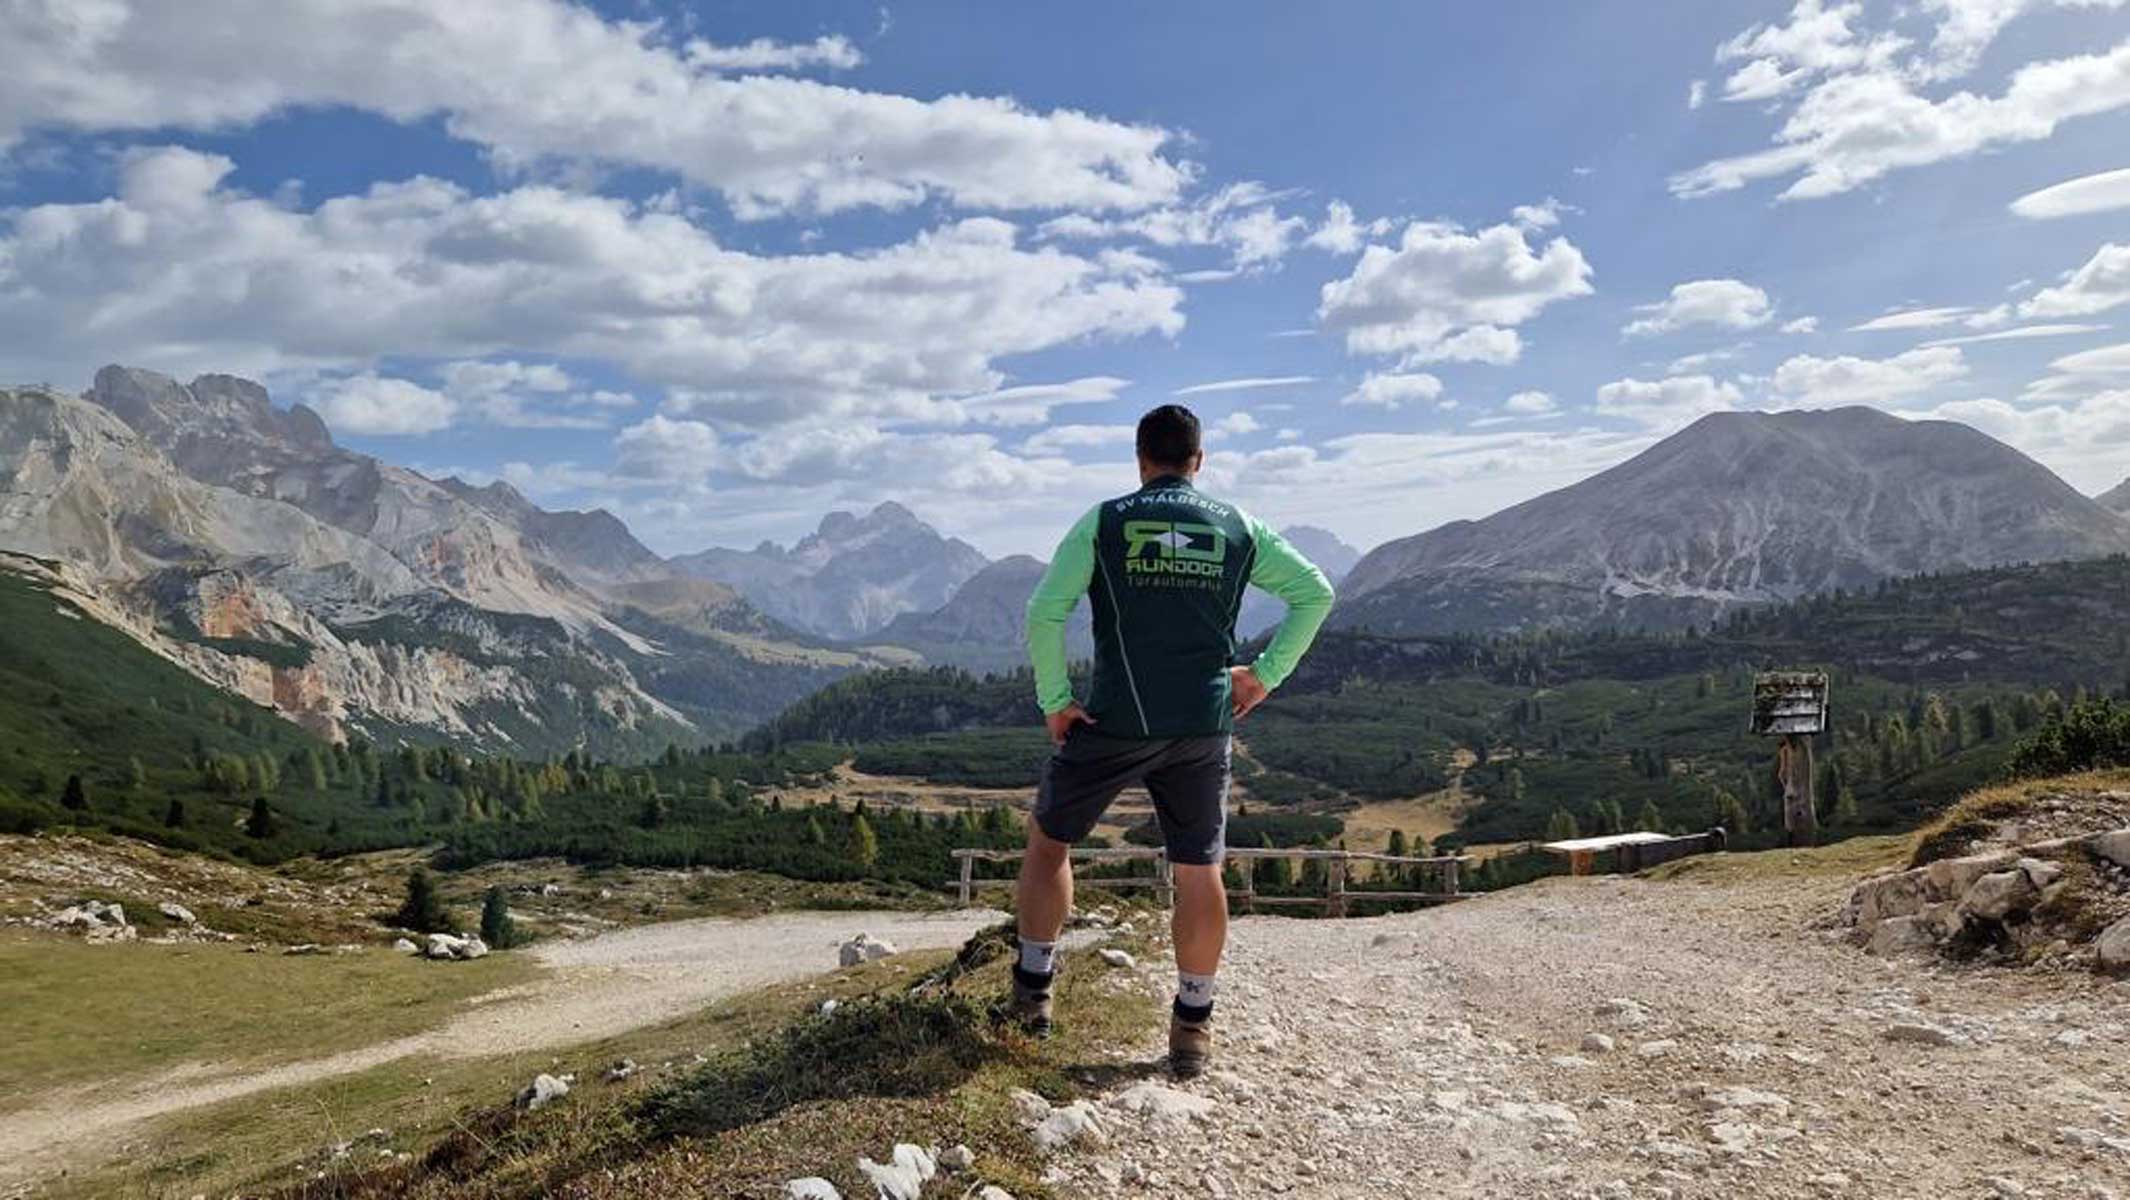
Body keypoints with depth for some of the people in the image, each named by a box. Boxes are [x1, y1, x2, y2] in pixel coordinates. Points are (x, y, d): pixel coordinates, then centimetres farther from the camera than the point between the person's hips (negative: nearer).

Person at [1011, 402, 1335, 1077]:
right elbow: (1315, 593, 6)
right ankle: (1192, 1030, 17)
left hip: (1114, 724, -2)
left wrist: (1054, 701, -2)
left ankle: (1032, 991, 22)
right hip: (1204, 728, 2)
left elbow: (1044, 612, -10)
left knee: (1048, 840, 17)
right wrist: (1265, 675, 8)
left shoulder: (1103, 523, -2)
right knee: (1199, 873, 11)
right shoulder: (1239, 529, 6)